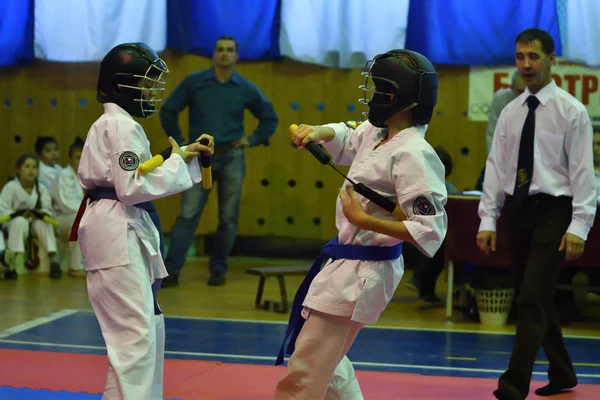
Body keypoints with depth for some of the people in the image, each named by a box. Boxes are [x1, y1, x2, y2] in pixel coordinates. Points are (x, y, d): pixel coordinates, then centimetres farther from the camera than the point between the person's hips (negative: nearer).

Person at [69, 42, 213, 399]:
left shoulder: (115, 123, 20)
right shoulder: (122, 125, -13)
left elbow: (135, 177, 18)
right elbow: (133, 187, -20)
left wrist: (186, 154, 9)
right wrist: (178, 162, -12)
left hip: (128, 232, 11)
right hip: (118, 234, -11)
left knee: (151, 329, 17)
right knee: (135, 336, -14)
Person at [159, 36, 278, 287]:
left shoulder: (246, 89, 2)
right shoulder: (194, 82, -2)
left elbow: (269, 118, 14)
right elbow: (168, 111, 6)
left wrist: (252, 140, 4)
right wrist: (179, 142, 3)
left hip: (231, 158, 2)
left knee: (228, 219, 4)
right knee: (187, 215, -6)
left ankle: (218, 269, 16)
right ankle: (171, 270, -6)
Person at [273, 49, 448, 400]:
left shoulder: (413, 154, -23)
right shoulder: (376, 133, 4)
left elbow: (430, 229, -26)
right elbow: (344, 138, 24)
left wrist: (362, 220, -24)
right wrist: (317, 132, 1)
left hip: (362, 274, -10)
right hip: (346, 263, 10)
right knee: (326, 361, 23)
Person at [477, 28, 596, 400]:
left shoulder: (571, 111, -6)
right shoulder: (510, 112, 9)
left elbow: (583, 171, -9)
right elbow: (496, 166, 9)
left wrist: (579, 226, -15)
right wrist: (488, 219, 3)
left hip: (552, 212, -6)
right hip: (518, 211, 6)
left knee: (532, 298, -12)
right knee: (538, 299, 14)